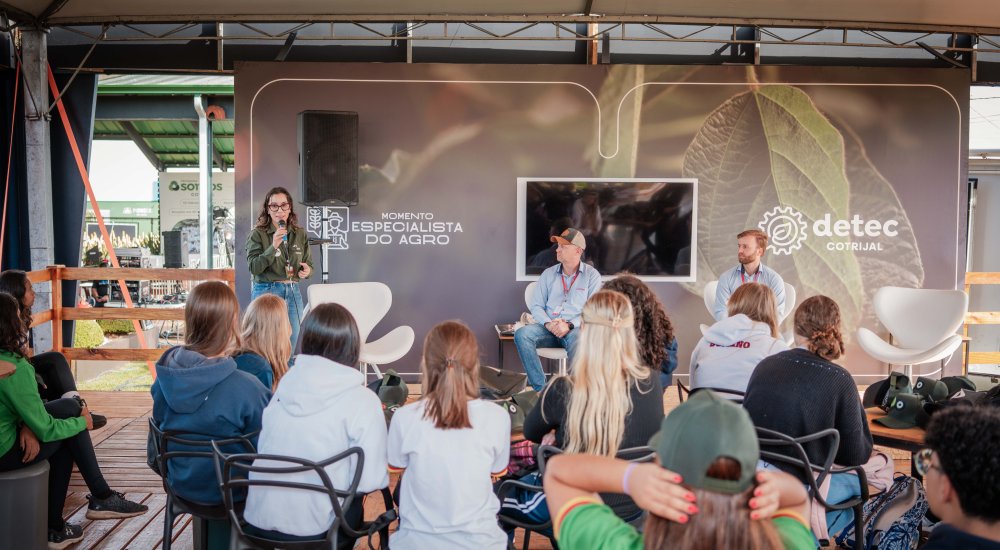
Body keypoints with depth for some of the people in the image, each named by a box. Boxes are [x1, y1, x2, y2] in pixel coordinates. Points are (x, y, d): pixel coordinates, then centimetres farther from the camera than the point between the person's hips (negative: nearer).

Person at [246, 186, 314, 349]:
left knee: (289, 348, 9)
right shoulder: (258, 234, -3)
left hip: (293, 293, 4)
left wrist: (307, 271, -8)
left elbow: (309, 265, 15)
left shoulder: (300, 234, 8)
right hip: (266, 292, -4)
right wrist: (273, 247, -21)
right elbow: (253, 267, -11)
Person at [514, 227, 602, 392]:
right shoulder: (548, 274, 16)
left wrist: (569, 325, -18)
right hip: (548, 328, 4)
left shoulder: (591, 275, 6)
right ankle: (540, 388, -26)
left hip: (576, 329, -3)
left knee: (578, 339, -40)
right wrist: (548, 324, -11)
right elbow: (536, 306, 10)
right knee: (522, 334, -27)